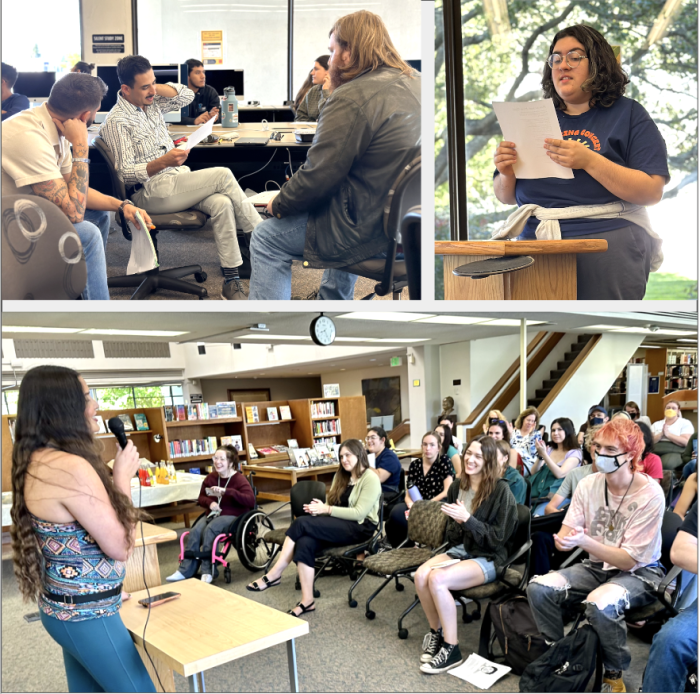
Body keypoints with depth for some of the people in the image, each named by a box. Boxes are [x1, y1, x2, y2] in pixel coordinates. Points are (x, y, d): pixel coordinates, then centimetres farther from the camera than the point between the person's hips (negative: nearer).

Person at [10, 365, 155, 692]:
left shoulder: (37, 461, 3)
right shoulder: (71, 467, -27)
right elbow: (119, 546, -18)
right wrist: (123, 475, -11)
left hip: (66, 607, 9)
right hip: (87, 615, -9)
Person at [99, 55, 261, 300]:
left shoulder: (152, 103, 14)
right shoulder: (116, 121, -8)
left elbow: (187, 96, 16)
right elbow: (124, 173, -14)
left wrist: (155, 87, 4)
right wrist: (163, 162, -26)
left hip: (177, 181, 7)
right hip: (150, 192, -7)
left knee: (222, 203, -24)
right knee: (223, 175, -21)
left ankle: (231, 281, -25)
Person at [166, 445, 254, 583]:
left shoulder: (239, 479, -11)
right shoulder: (211, 477, 6)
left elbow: (251, 500, -25)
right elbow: (201, 498, 16)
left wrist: (226, 491, -34)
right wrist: (210, 503, -10)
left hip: (233, 516, -5)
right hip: (214, 513, 5)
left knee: (210, 530, -32)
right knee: (195, 531, -24)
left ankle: (208, 571, -21)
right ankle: (185, 571, -18)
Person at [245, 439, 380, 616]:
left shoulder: (370, 479, -8)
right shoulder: (341, 476, 17)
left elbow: (359, 513, -16)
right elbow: (334, 505, 13)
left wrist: (326, 510, -18)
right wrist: (320, 507, -10)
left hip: (360, 528, -7)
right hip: (340, 525, 7)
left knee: (302, 523, -24)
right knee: (305, 542, -27)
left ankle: (274, 575, -17)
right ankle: (307, 600, -28)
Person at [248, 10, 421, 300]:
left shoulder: (352, 99, -21)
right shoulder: (414, 83, 7)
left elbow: (318, 176, -21)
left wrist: (278, 205, -3)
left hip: (371, 230, -9)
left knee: (265, 238, 5)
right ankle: (332, 299, 53)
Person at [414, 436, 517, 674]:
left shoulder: (500, 490, -13)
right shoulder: (457, 486, 5)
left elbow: (499, 538, -14)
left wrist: (467, 519, -23)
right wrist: (455, 524, -7)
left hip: (488, 558, -6)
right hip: (460, 549, 6)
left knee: (437, 579, -28)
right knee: (421, 575, -21)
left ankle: (451, 650, -13)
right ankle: (436, 632, 3)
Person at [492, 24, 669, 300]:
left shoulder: (628, 114, 9)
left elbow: (652, 192, -4)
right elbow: (507, 197, 20)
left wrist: (589, 161, -15)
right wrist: (506, 173, -4)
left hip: (607, 238, -2)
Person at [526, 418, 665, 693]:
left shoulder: (649, 494, -20)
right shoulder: (588, 484, -6)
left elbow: (631, 560, -21)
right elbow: (564, 537, -4)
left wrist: (585, 542, -35)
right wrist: (563, 540, -30)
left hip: (640, 573, -5)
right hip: (597, 566, 5)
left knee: (599, 604, -35)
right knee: (538, 588, -17)